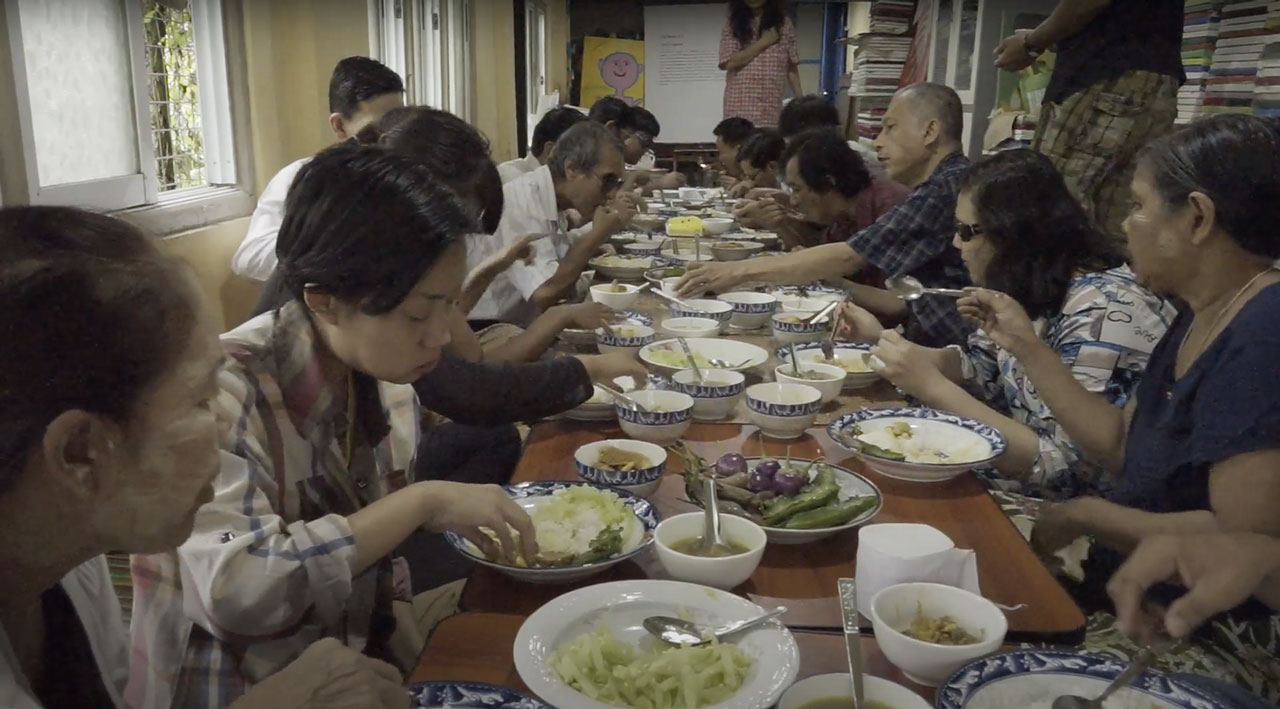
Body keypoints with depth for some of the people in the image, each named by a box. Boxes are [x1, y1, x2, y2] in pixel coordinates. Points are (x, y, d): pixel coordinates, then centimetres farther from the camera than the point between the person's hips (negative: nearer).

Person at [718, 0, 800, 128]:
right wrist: (763, 42, -5)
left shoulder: (783, 23, 10)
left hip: (771, 108, 1)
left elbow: (791, 67, 10)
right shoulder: (732, 24, 7)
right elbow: (727, 63, -6)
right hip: (739, 107, 0)